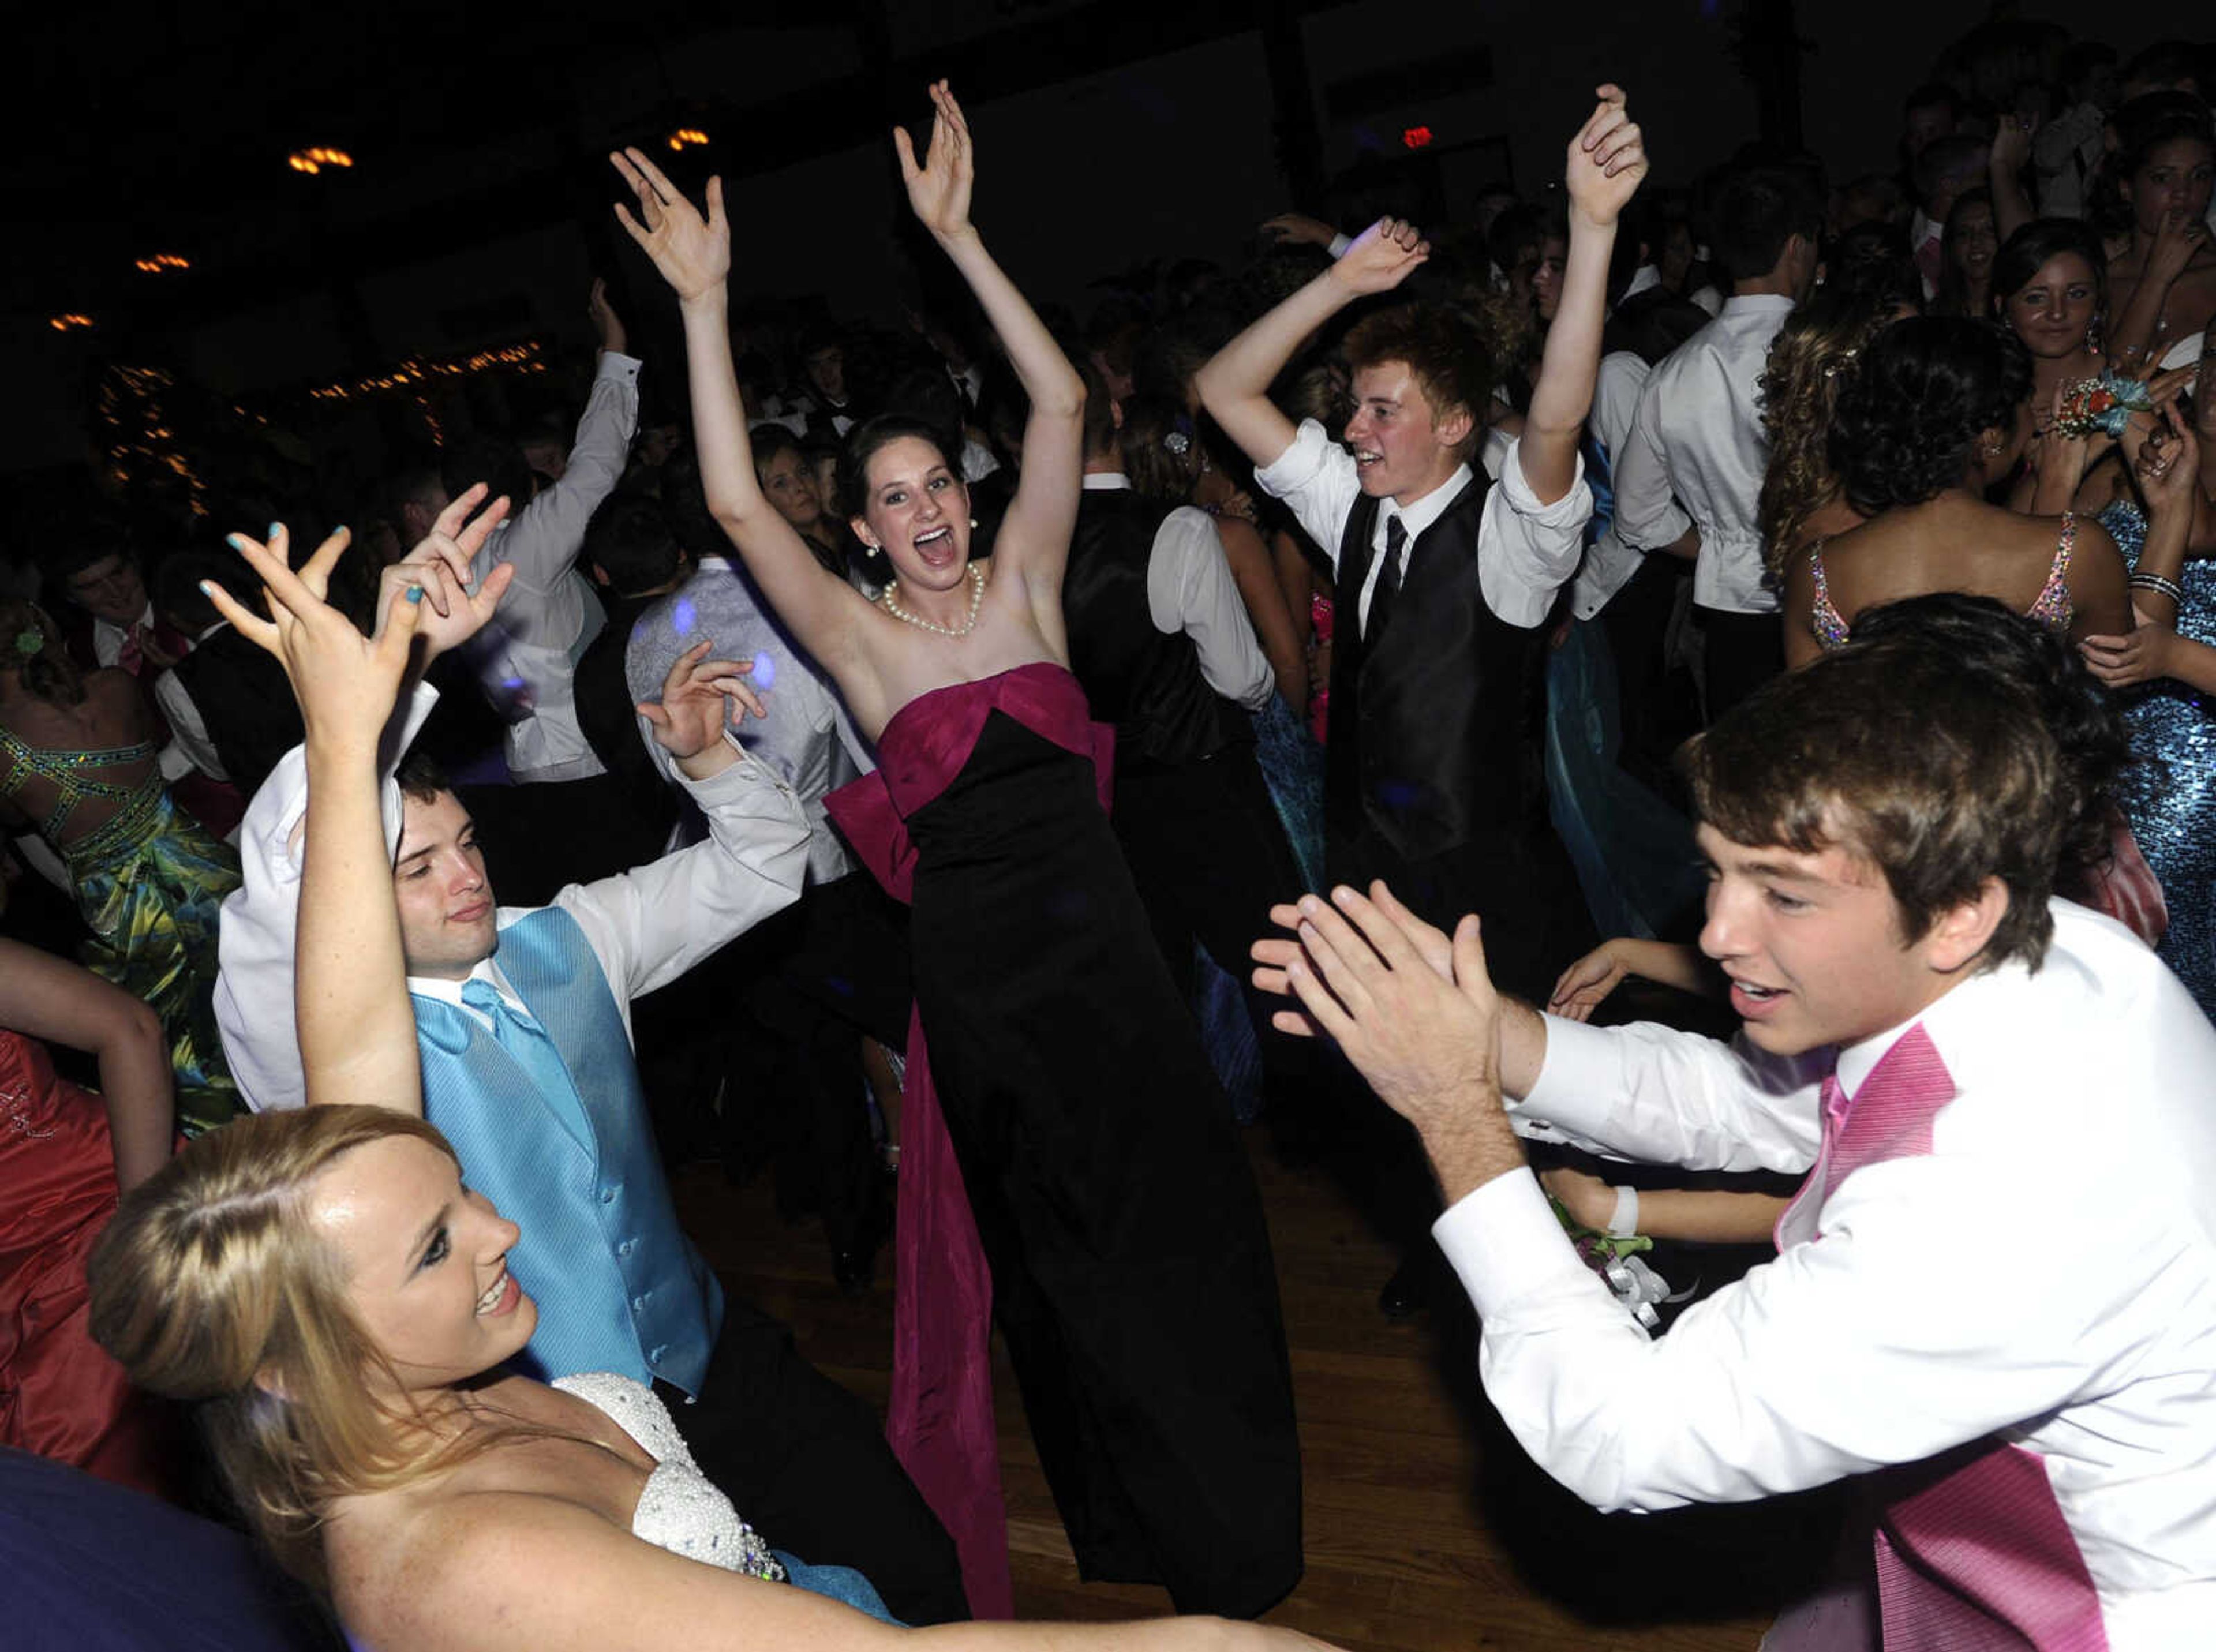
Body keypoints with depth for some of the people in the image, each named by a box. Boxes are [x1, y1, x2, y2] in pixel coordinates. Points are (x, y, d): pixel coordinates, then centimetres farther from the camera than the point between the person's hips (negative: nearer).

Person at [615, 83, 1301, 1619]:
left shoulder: (1023, 581, 0)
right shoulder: (860, 637, -5)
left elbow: (1061, 403, -10)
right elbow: (736, 502, -17)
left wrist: (957, 235, -14)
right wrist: (706, 306, -21)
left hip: (1097, 934, 1)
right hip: (976, 958, -1)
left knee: (1175, 1209, 12)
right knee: (1046, 1237, 17)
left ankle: (1225, 1510, 39)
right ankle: (1125, 1508, 43)